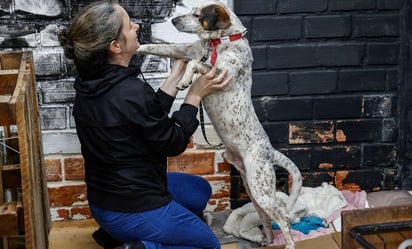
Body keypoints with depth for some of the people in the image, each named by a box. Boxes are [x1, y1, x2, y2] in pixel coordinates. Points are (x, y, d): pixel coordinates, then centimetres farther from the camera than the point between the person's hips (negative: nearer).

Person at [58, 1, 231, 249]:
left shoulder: (92, 83, -2)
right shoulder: (131, 92, -29)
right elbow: (172, 143, -14)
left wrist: (177, 75, 5)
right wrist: (195, 94, -7)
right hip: (132, 208, -8)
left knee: (200, 190, 26)